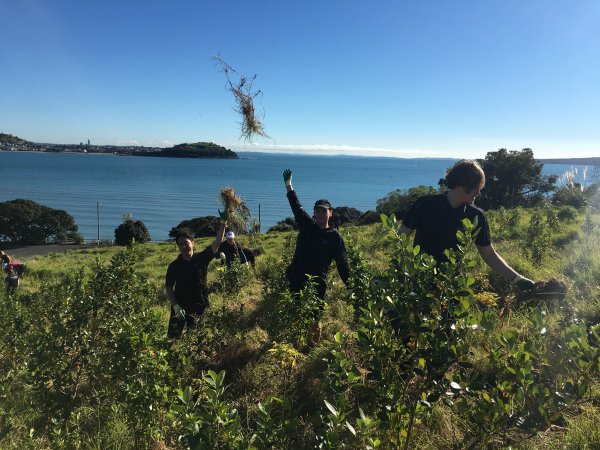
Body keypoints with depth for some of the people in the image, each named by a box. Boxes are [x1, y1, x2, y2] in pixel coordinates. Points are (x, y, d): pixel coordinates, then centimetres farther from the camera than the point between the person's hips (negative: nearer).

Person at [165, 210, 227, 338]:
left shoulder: (202, 258, -1)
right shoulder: (174, 266, -1)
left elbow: (217, 243, -9)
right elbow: (168, 287, 0)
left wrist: (223, 223, -18)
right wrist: (175, 305, -12)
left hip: (199, 305, 1)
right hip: (180, 306, 0)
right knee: (173, 336, -3)